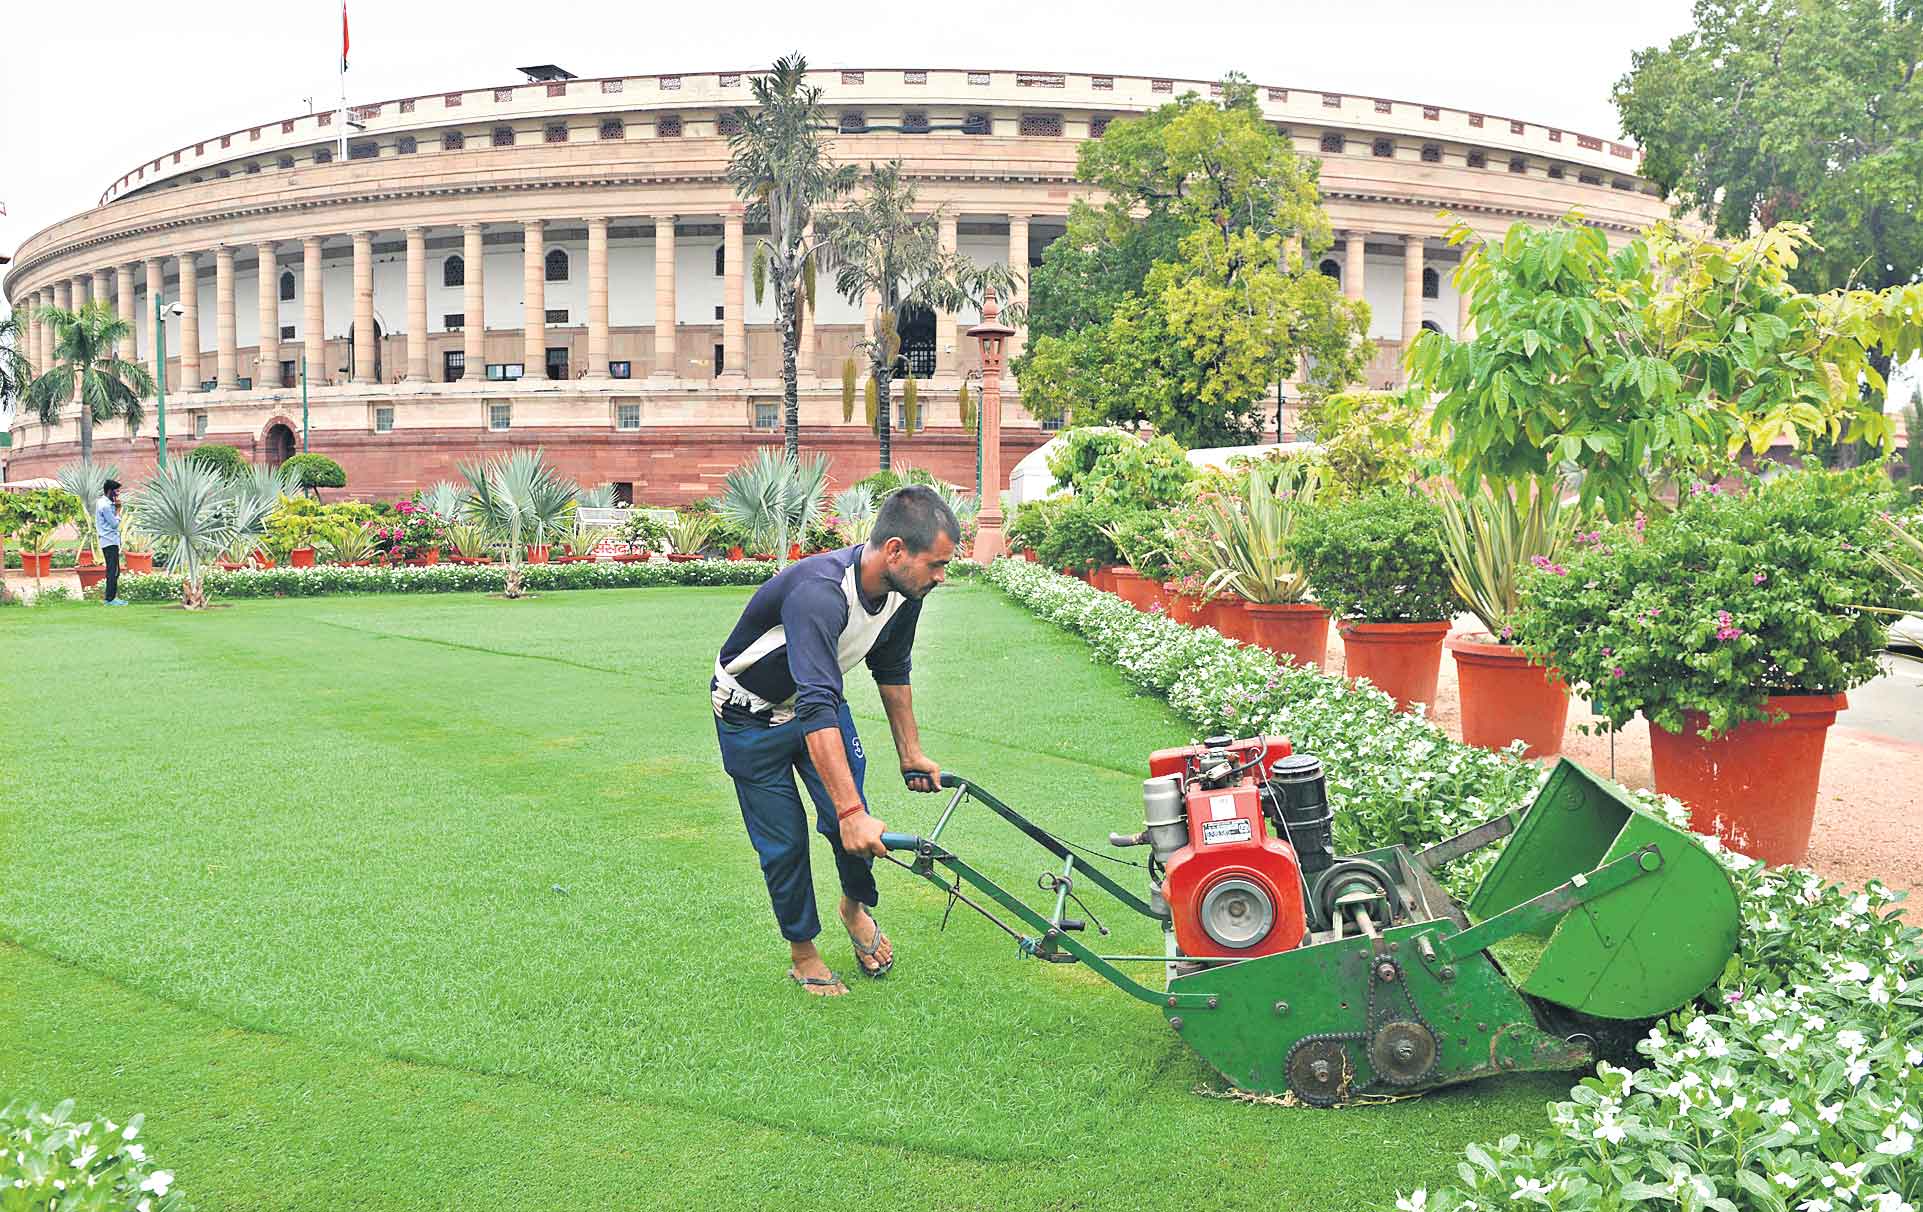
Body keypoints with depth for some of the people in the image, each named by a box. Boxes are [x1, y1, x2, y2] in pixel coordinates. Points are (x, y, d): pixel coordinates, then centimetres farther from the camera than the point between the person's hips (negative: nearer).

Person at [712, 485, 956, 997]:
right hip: (753, 716, -5)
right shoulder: (819, 593, -41)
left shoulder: (903, 593, -16)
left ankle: (856, 906, 23)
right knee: (784, 844, -1)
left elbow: (892, 671, 4)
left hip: (820, 701, 6)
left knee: (854, 826, -7)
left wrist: (911, 753, 9)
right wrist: (851, 811, -51)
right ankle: (802, 952, 22)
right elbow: (817, 710, -47)